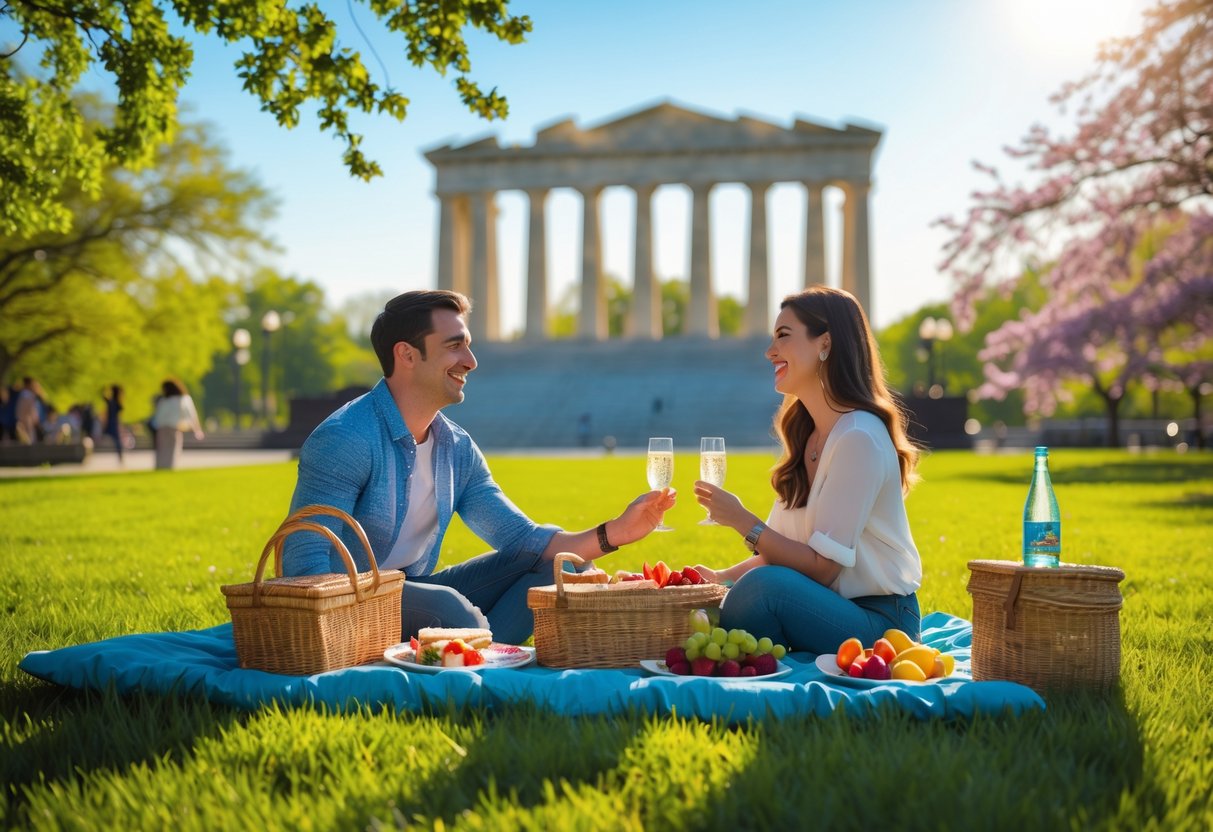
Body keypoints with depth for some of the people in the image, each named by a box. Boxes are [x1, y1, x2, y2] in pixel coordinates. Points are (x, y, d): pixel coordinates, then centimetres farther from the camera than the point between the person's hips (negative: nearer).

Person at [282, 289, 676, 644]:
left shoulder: (458, 448, 6)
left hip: (415, 591, 8)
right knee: (446, 606, -38)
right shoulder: (345, 439, -18)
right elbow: (304, 563, -24)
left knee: (561, 565, -1)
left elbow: (521, 538, 3)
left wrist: (613, 533, -10)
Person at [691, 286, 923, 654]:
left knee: (764, 585, -31)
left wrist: (743, 521, -21)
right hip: (832, 608, 8)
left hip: (879, 621, -8)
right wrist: (723, 577, -2)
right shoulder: (807, 434, 10)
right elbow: (782, 548, 12)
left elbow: (822, 567, -19)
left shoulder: (859, 438, -18)